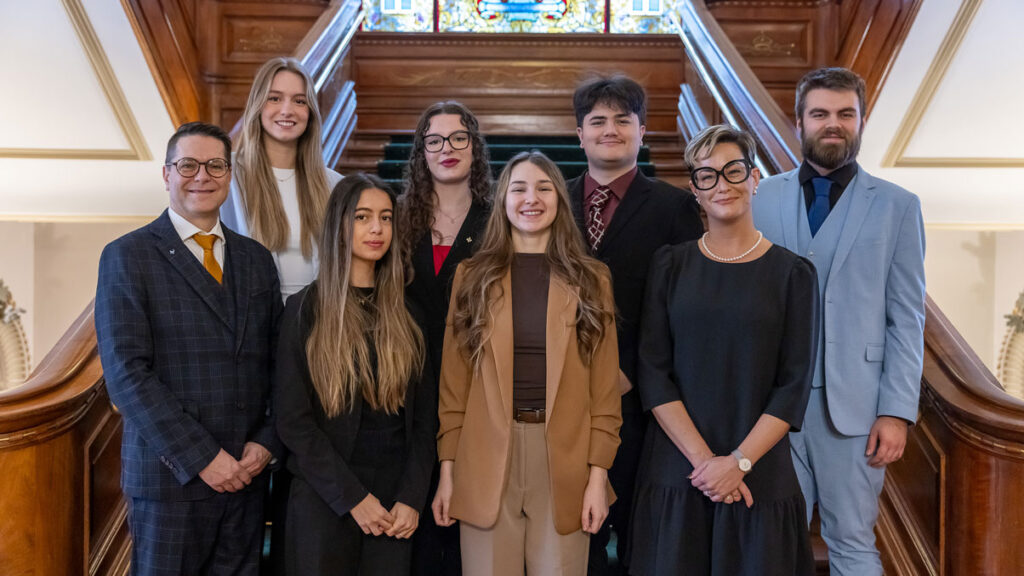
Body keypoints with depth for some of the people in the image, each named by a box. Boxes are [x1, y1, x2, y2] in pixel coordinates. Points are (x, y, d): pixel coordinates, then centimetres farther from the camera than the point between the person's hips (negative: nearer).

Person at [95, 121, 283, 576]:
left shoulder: (256, 259, 10)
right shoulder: (127, 257, -3)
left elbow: (277, 363, 10)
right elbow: (126, 372, -11)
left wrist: (268, 442, -3)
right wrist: (201, 457, -15)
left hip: (246, 473, 4)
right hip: (169, 475, -4)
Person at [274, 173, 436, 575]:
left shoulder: (406, 313, 5)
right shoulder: (306, 310, -3)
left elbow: (424, 413, 4)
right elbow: (292, 419, -7)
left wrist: (412, 497, -6)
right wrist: (353, 497, -12)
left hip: (395, 503, 3)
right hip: (323, 498, -2)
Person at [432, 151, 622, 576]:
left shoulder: (590, 279, 5)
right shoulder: (472, 276, 5)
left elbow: (605, 387, 3)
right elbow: (454, 381, 4)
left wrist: (598, 474, -4)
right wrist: (447, 469, -1)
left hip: (564, 458, 0)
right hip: (486, 458, 0)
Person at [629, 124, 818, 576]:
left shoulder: (792, 273, -1)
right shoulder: (670, 266, 2)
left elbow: (794, 385, -4)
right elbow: (653, 374, -3)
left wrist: (739, 462, -13)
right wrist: (703, 459, -12)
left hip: (759, 476, -1)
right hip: (674, 472, 1)